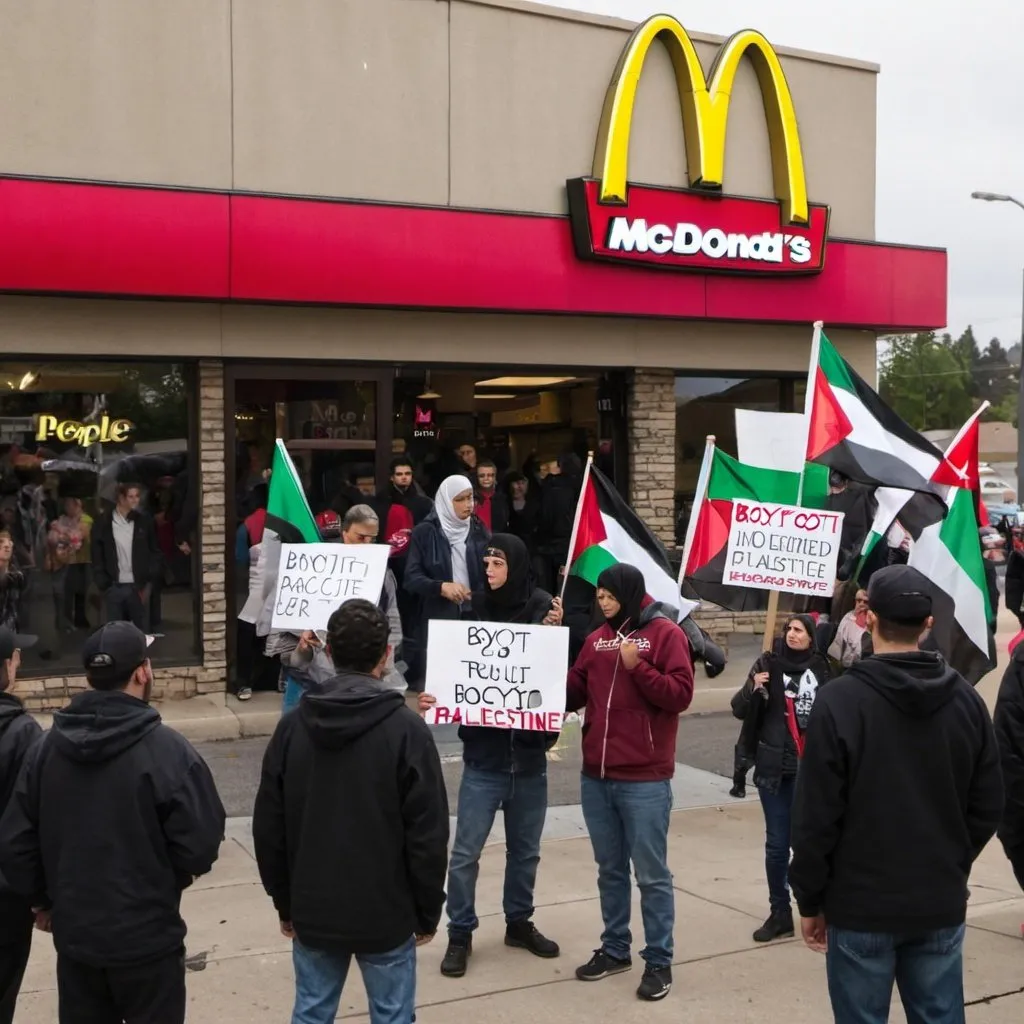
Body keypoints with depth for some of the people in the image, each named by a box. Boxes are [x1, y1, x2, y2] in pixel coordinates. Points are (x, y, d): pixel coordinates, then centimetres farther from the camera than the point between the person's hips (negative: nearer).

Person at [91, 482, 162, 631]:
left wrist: (148, 582, 0)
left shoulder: (144, 522, 5)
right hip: (115, 588, -1)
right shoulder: (103, 523, 0)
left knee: (140, 630, 5)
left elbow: (154, 553, 9)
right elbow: (97, 558, 3)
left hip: (138, 586, 1)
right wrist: (104, 586, -3)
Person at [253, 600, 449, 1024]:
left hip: (313, 912, 3)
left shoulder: (293, 726, -2)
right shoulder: (406, 728, -13)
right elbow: (428, 834, -12)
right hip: (386, 913, -3)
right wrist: (427, 911, 0)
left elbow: (268, 829, 3)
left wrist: (285, 904, 14)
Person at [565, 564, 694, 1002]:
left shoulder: (665, 634, -6)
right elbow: (573, 693, 12)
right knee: (610, 869, 16)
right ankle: (615, 949, 28)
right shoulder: (596, 639, 12)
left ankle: (659, 961, 12)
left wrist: (637, 667, -21)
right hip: (596, 776, 6)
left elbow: (680, 694, -13)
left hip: (644, 780, -6)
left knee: (651, 874, 3)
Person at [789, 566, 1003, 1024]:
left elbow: (817, 816, -13)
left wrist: (810, 899, -1)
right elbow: (987, 807, 5)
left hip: (861, 905, -4)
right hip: (941, 905, 4)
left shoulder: (840, 700, -15)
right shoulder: (966, 698, 0)